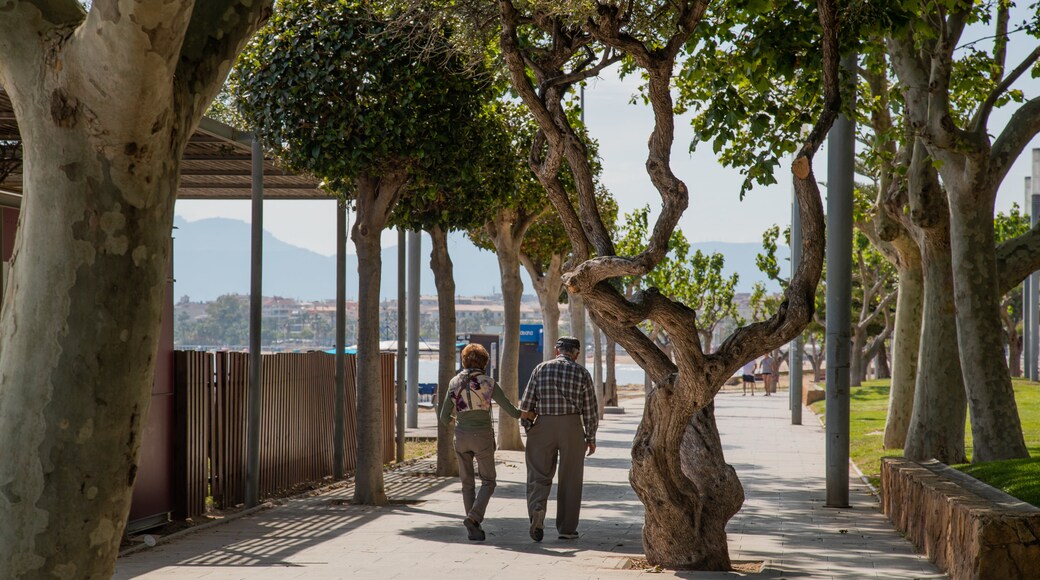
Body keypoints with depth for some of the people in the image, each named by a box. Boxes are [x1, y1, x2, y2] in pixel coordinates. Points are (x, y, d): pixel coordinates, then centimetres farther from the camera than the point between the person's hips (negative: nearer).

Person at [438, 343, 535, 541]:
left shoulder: (454, 382, 1)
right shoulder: (489, 383, -6)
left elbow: (444, 417, 2)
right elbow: (511, 410, -5)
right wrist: (525, 414, 16)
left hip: (461, 436, 3)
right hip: (482, 436, -3)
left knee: (467, 483, 14)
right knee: (488, 481, 10)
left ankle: (474, 529, 12)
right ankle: (473, 517, -12)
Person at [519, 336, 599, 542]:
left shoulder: (541, 369, 3)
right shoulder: (582, 373, 1)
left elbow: (526, 404, 0)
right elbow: (589, 409, 2)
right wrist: (591, 438, 11)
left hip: (543, 427, 0)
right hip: (572, 427, 0)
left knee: (539, 475, 5)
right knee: (570, 480, 8)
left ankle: (537, 510, -22)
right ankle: (567, 529, 12)